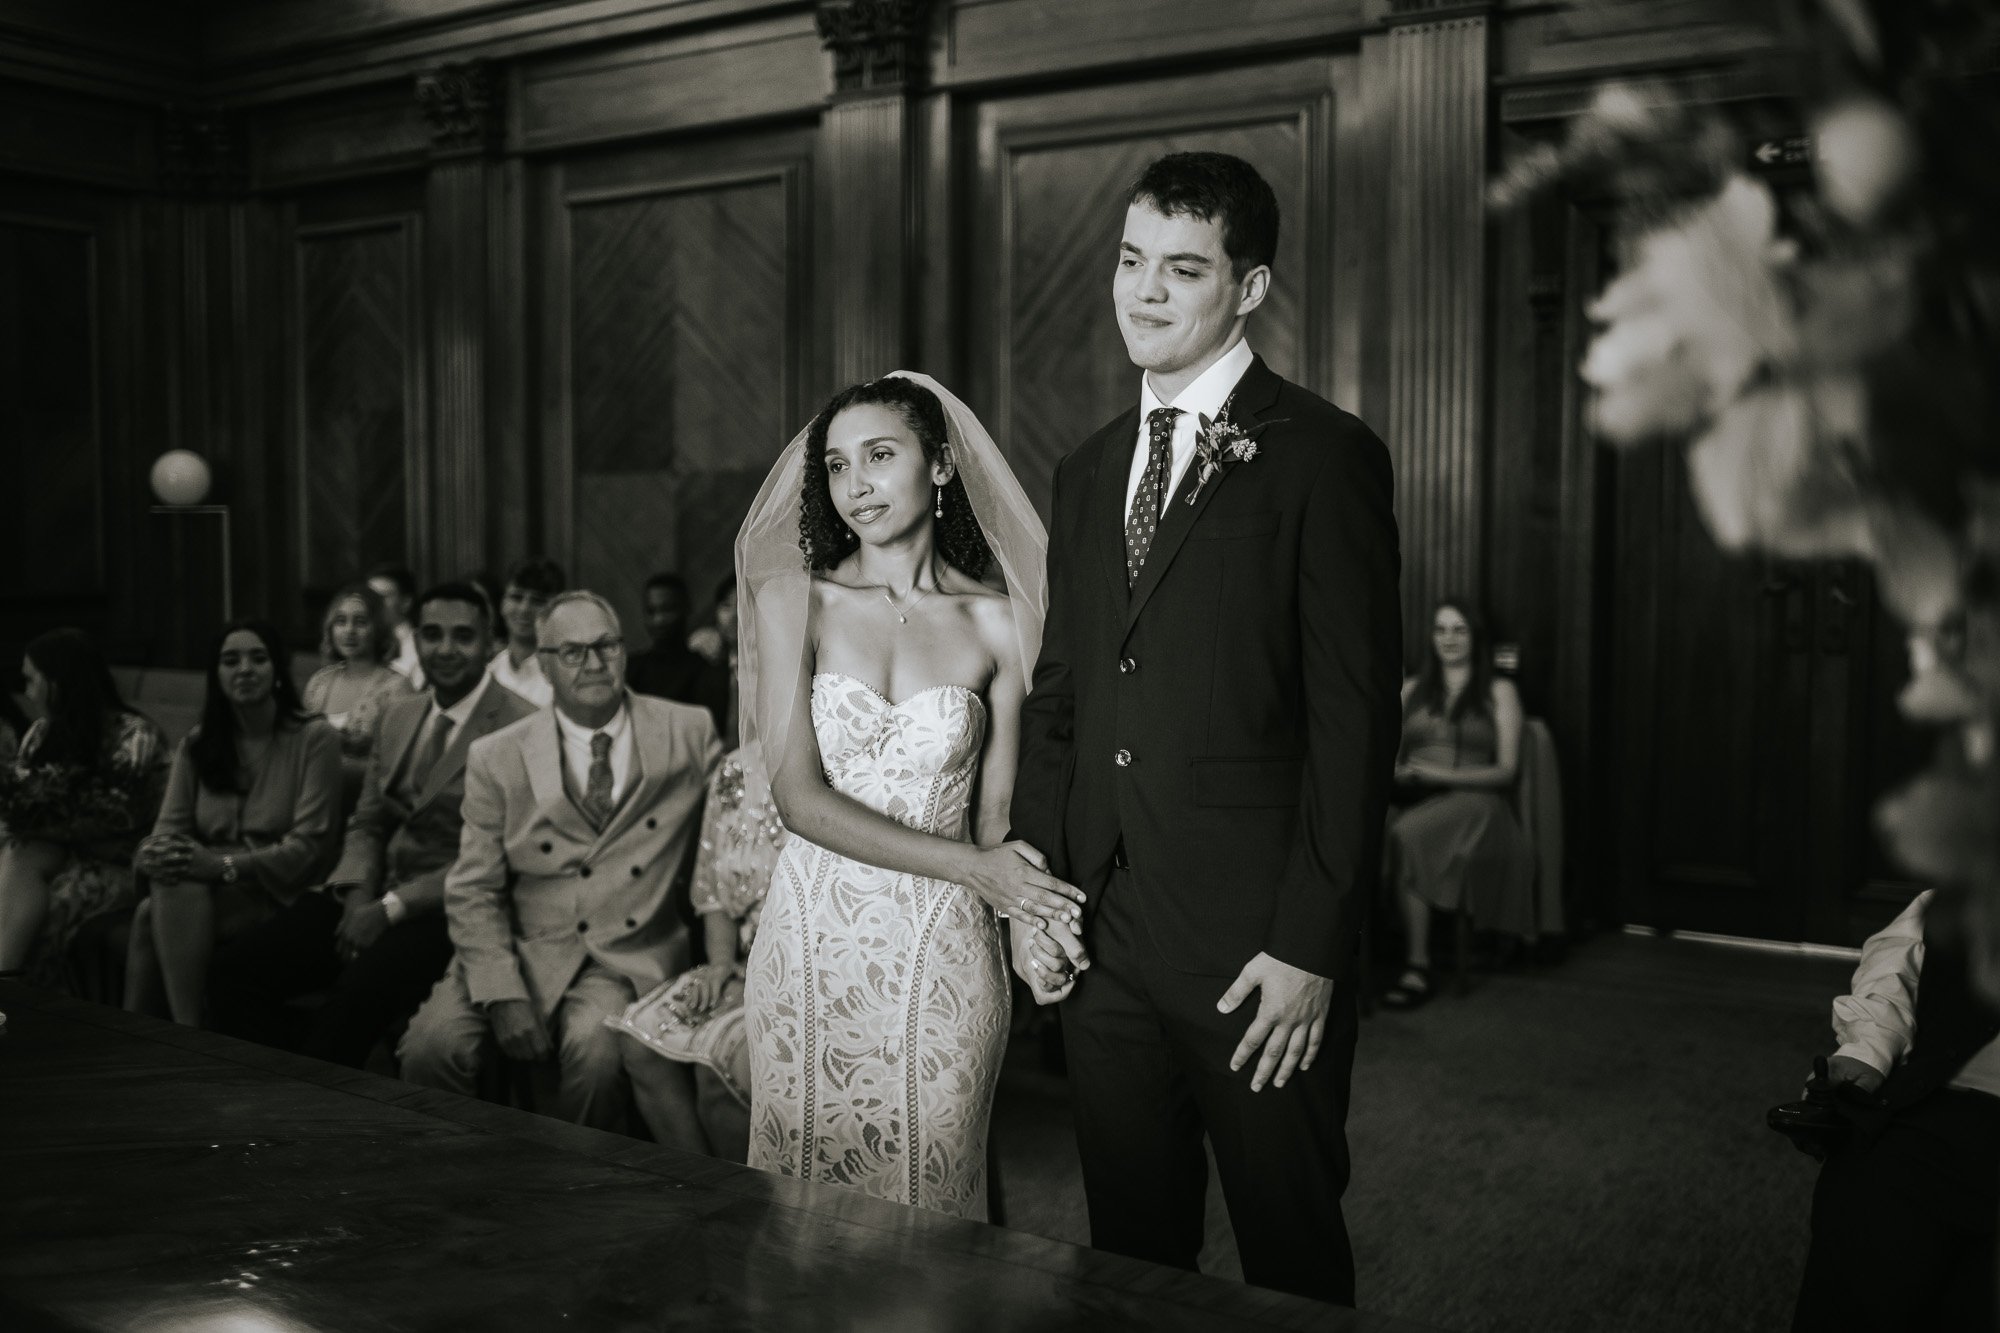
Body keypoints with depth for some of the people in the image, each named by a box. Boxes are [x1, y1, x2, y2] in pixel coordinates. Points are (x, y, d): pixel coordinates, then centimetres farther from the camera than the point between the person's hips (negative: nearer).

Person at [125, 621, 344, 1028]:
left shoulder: (314, 737, -2)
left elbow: (308, 845, -11)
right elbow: (170, 825, 7)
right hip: (206, 888, 5)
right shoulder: (197, 743, 16)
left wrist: (223, 865, -24)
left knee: (152, 914, -28)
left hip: (279, 894, -5)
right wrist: (154, 853, -19)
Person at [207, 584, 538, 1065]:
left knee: (358, 994, -33)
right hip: (372, 900, 7)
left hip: (448, 912, -7)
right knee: (233, 968, -10)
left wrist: (392, 908, -16)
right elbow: (366, 825, 19)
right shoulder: (395, 718, 17)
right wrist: (358, 894, -3)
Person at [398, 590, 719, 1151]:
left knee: (594, 1045, -32)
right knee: (431, 1045, -25)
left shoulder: (688, 732, 4)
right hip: (525, 948, 1)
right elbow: (473, 891, 2)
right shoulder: (496, 758, 4)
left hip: (629, 957, -1)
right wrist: (502, 995, -12)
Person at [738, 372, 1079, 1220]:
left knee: (933, 1197, 10)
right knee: (803, 1199, 11)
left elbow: (996, 812, 2)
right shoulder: (793, 599, -1)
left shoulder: (994, 622, 1)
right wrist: (973, 866, -15)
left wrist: (1030, 910, -18)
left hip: (944, 956, 0)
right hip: (815, 946, 0)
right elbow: (800, 799, -8)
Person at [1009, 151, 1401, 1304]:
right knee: (1132, 1251, 17)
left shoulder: (1324, 456, -6)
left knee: (1292, 1256, 9)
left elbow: (1354, 718, -11)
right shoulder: (1089, 471, 14)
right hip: (1102, 940, 6)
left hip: (1259, 950, -5)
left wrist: (1311, 947, -14)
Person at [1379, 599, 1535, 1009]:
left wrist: (1442, 774, -10)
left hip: (1473, 800, -3)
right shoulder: (1411, 689, 24)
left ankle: (1418, 966, -37)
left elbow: (1506, 771, 4)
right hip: (1412, 801, 3)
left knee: (1406, 832, -38)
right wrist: (1394, 771, -7)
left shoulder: (1499, 691, 13)